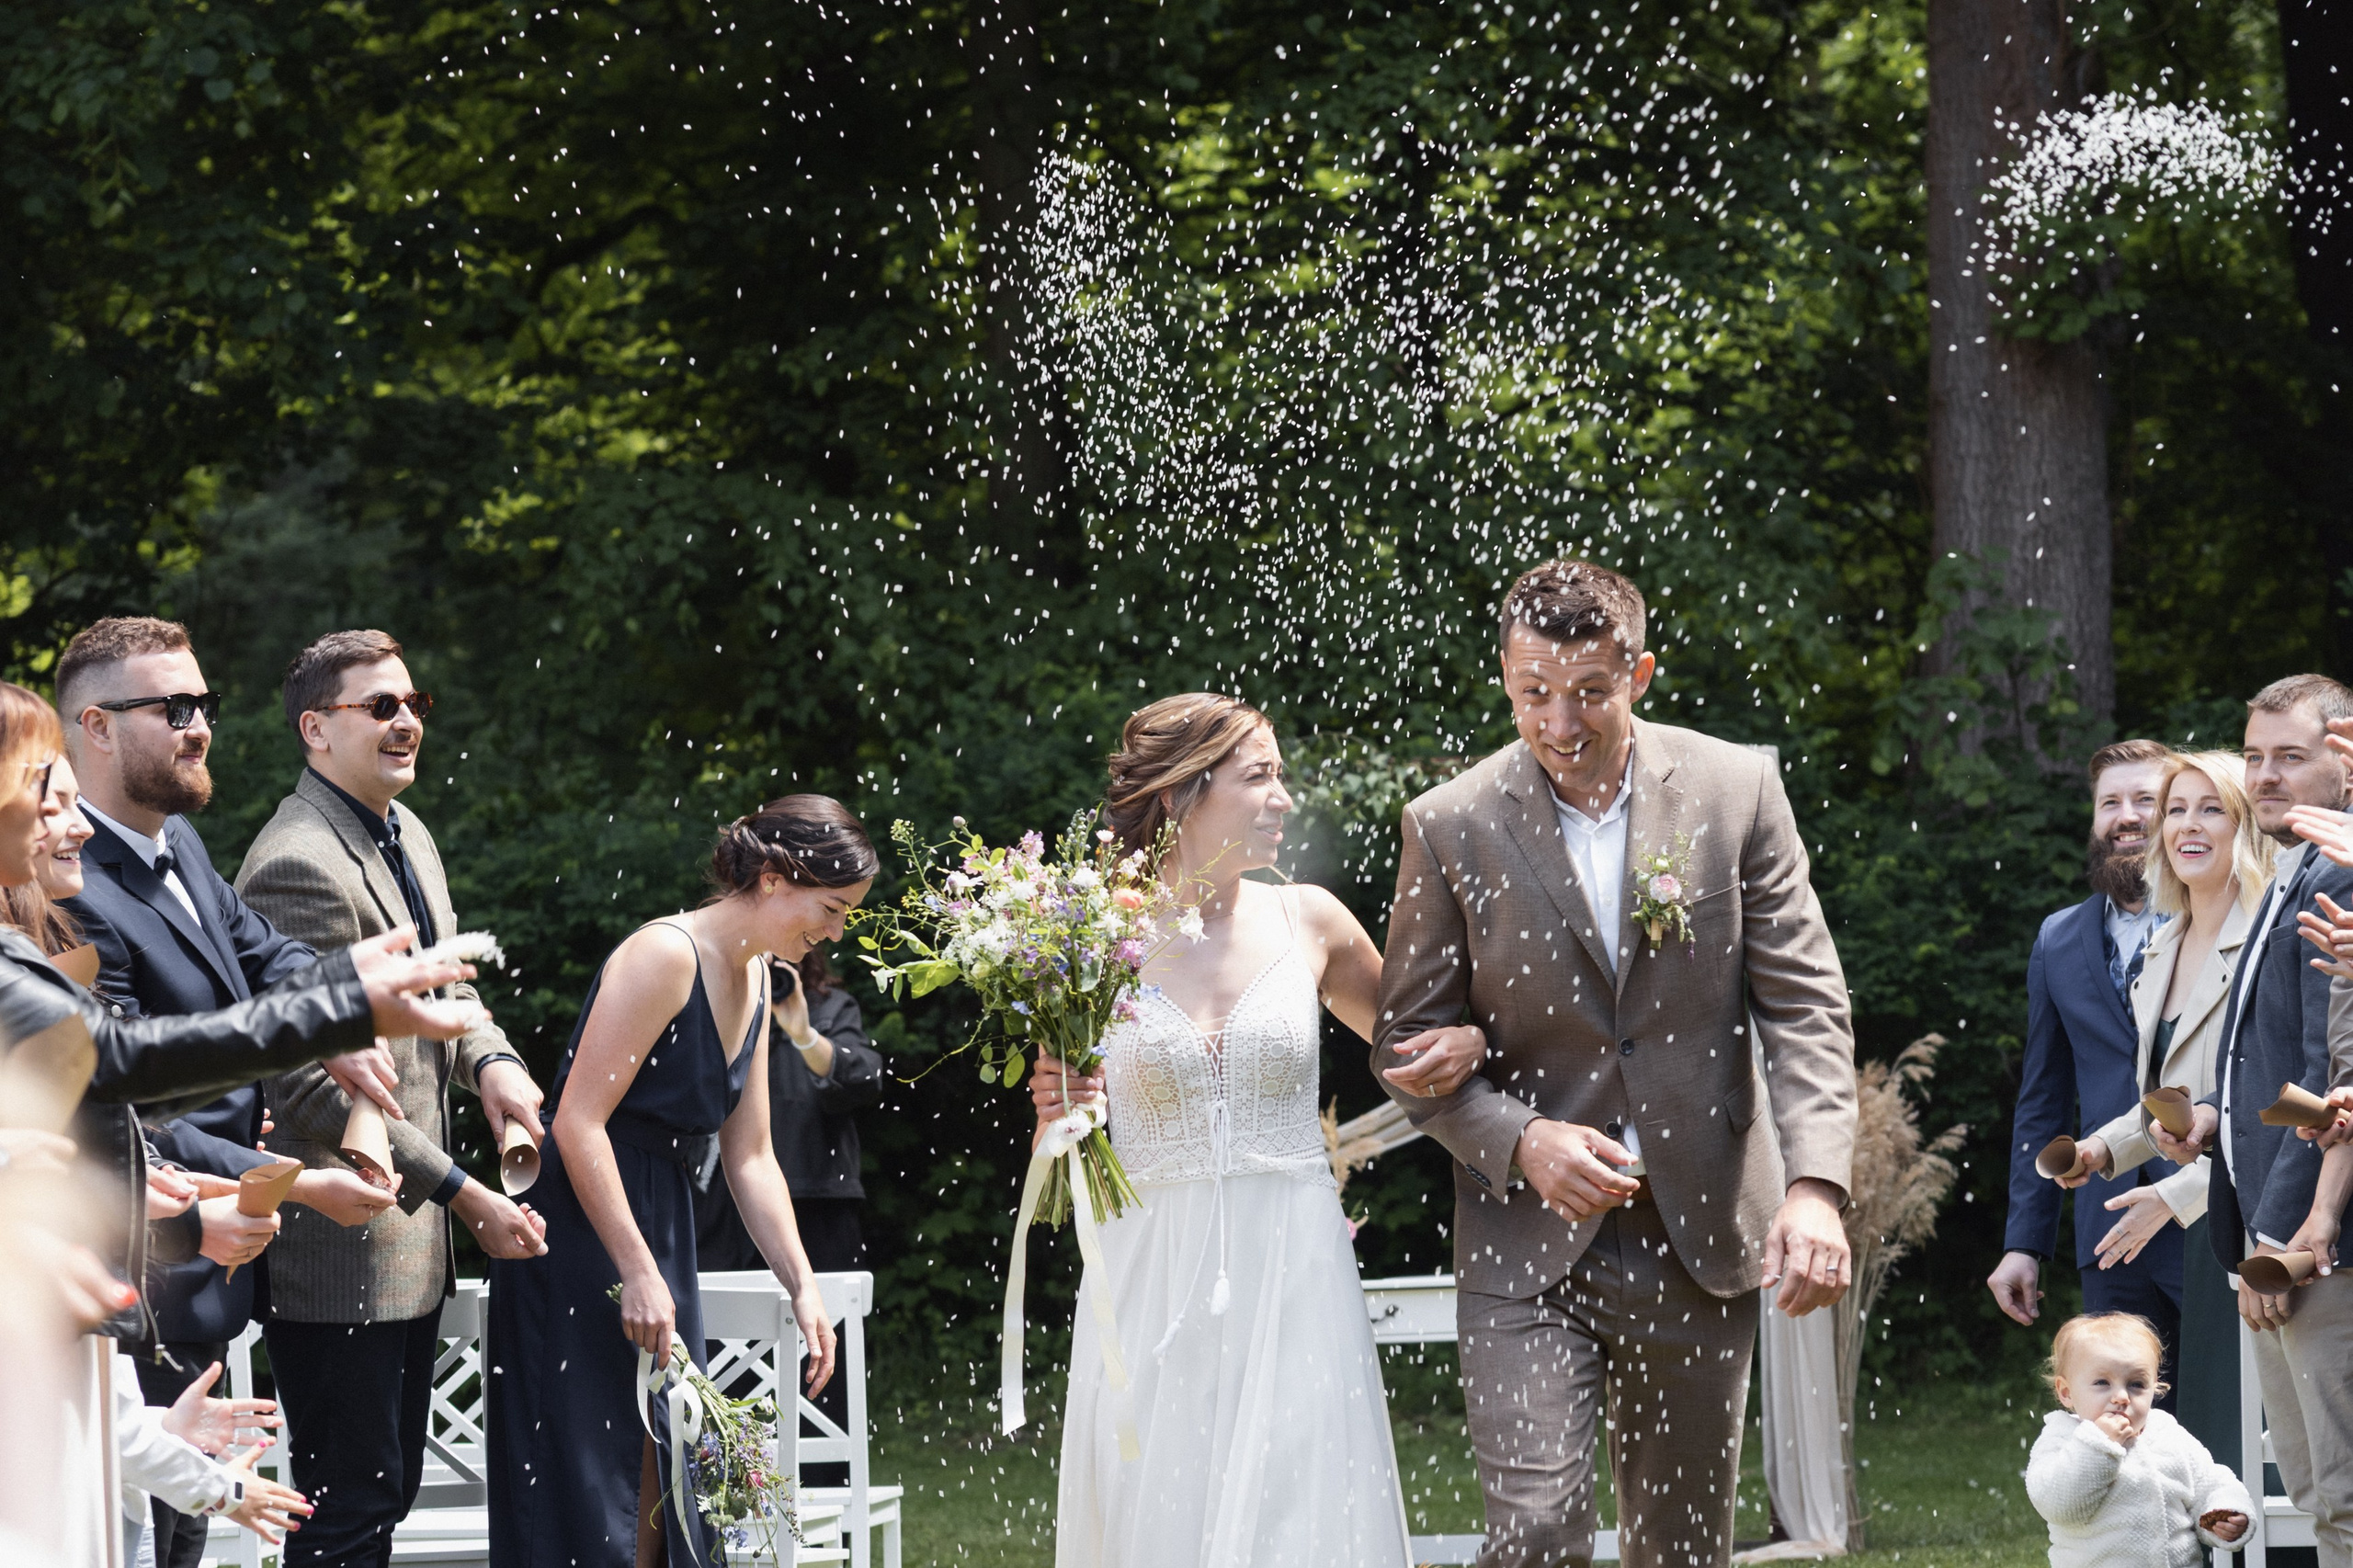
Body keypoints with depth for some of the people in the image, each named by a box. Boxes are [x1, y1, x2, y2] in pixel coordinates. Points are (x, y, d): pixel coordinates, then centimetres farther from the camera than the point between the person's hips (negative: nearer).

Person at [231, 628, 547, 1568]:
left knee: (387, 1490, 15)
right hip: (340, 1254, -10)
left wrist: (489, 1059, 1)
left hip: (410, 1244, 10)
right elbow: (314, 1086, -22)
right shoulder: (299, 868, -19)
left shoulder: (409, 838, 13)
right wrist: (466, 1198, -19)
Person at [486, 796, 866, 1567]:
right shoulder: (665, 956, -17)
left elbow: (749, 1157, 15)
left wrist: (802, 1287, 7)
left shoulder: (751, 982, 11)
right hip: (582, 1239, -9)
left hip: (659, 1232, 9)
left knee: (659, 1489, 8)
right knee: (587, 1489, -8)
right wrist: (639, 1273, -23)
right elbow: (579, 1122, -22)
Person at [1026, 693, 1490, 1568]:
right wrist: (1054, 1113, -14)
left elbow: (1406, 1043, 23)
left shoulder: (1308, 923, 6)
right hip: (1155, 1289, -1)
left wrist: (1467, 1039, 2)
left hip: (1292, 1287, 1)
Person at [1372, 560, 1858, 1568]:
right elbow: (1411, 1041, 1)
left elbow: (1805, 1004, -3)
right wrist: (1520, 1141, -18)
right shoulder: (1451, 828, -4)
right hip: (1528, 1249, -2)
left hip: (1698, 1249, 2)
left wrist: (1816, 1184, -17)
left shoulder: (1736, 792, -1)